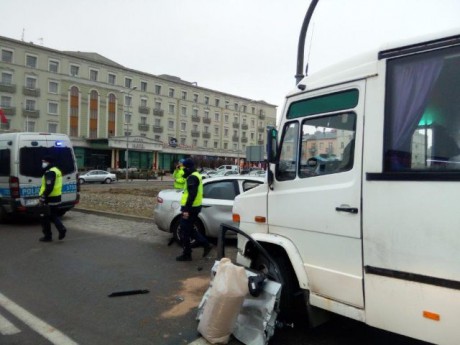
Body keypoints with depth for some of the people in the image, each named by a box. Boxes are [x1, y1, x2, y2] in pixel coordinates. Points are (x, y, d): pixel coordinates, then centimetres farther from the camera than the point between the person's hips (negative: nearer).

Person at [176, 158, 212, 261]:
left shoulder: (192, 177, -17)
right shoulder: (196, 175, 17)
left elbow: (192, 194, -26)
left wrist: (186, 209, -27)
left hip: (190, 208, -10)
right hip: (195, 207, 10)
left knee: (185, 231, 0)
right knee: (190, 229, 19)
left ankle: (186, 255, 8)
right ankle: (206, 245, 19)